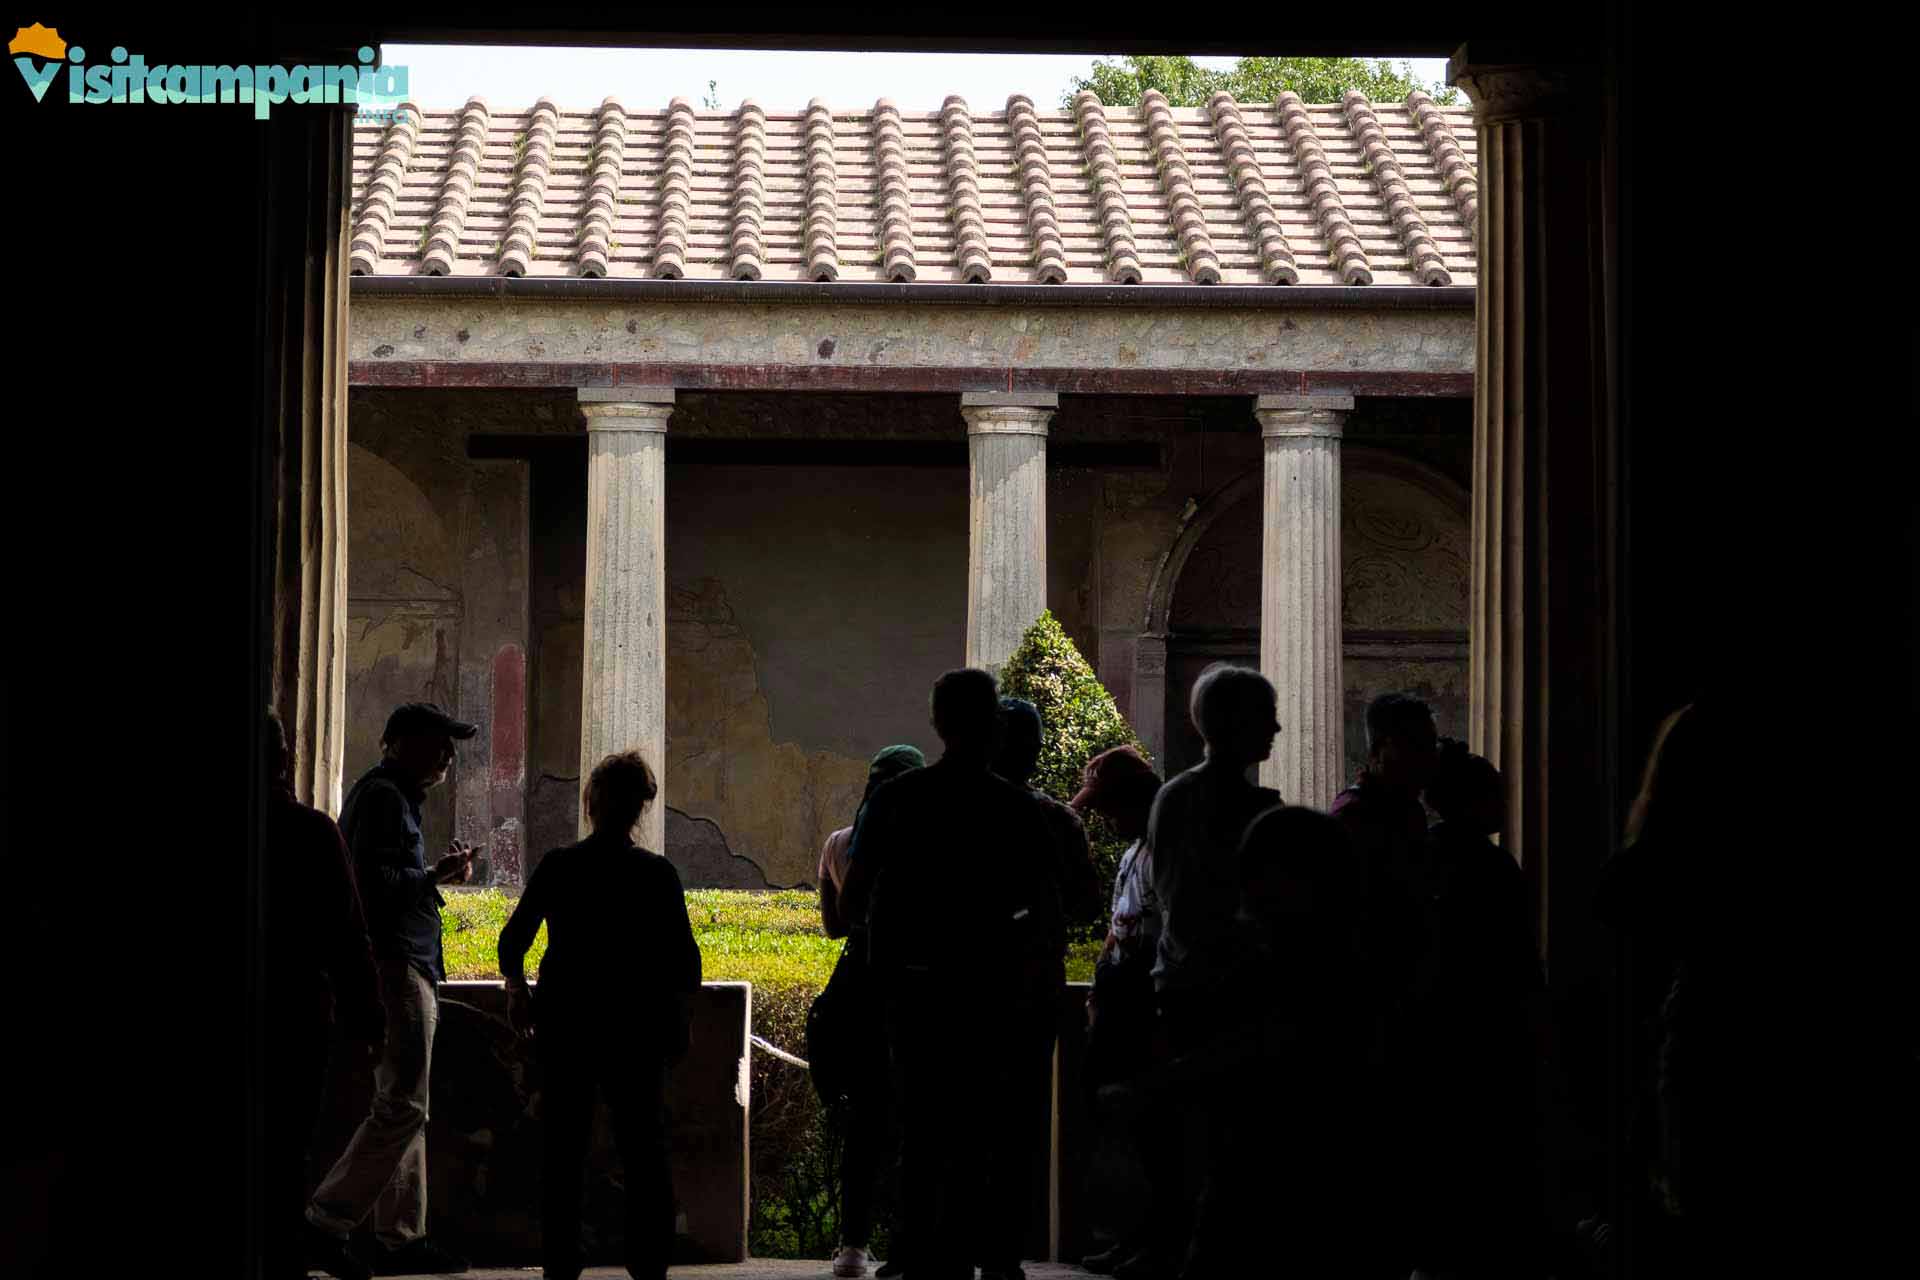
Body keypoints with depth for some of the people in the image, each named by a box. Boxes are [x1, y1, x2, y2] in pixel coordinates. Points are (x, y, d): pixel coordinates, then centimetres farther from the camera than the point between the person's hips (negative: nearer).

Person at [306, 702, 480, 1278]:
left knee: (402, 1106, 10)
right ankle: (327, 1220, -12)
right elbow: (376, 880, -21)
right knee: (402, 1107, -13)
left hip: (403, 967, 11)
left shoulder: (393, 796, 23)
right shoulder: (383, 795, -10)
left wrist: (438, 872, 14)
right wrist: (438, 875, -12)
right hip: (396, 967, -11)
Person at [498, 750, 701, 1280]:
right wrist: (676, 1019, 7)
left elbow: (512, 943, 0)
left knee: (564, 1150, 9)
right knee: (643, 1152, 8)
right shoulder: (656, 874, -6)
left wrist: (516, 991, 18)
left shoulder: (558, 867, -4)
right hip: (634, 1028, -1)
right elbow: (685, 962, -7)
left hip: (565, 1024, 1)